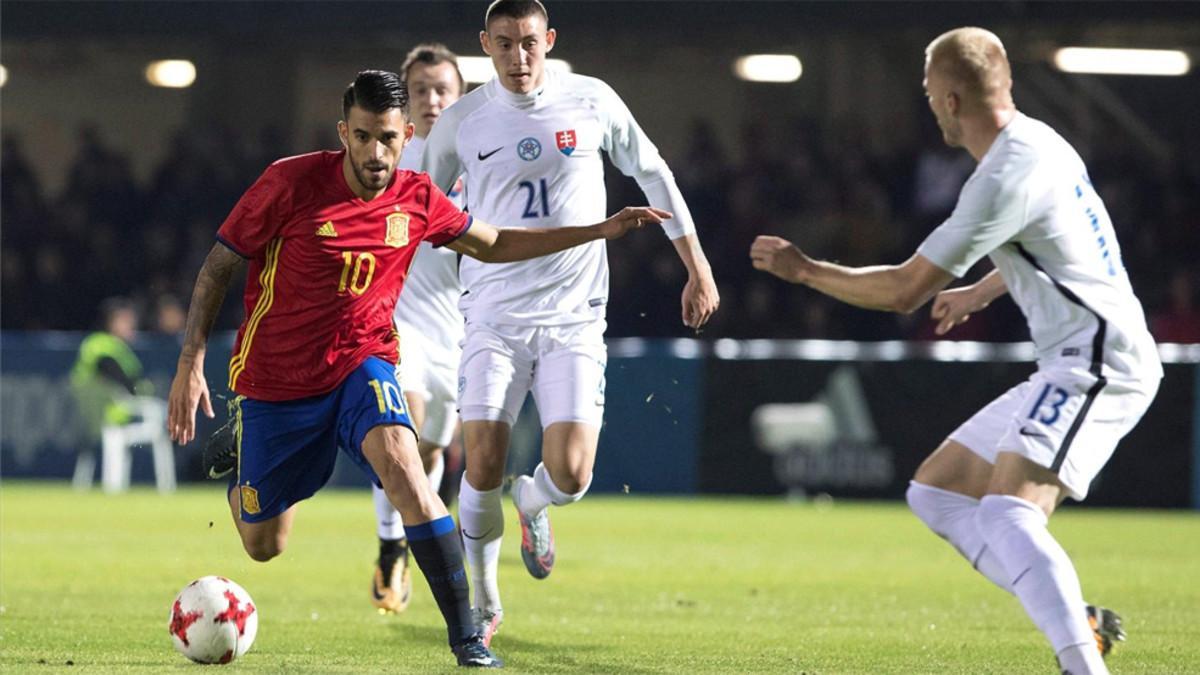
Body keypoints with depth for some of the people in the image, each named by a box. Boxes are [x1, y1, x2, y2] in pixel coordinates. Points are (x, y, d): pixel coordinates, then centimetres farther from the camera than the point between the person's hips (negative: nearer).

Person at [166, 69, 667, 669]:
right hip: (274, 381, -1)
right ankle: (239, 464, 45)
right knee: (263, 546, 8)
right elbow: (218, 265, -8)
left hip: (362, 365, 1)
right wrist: (191, 363, -15)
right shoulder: (291, 182, -17)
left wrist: (600, 231, 7)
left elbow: (493, 245, 13)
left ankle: (465, 635, -24)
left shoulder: (416, 199, -5)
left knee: (403, 468, -30)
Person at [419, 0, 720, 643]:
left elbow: (653, 175, 13)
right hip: (494, 317, 0)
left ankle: (531, 505, 26)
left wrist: (697, 267, 13)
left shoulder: (591, 101, -1)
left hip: (574, 318, 0)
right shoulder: (461, 121, 0)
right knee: (483, 469, -11)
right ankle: (483, 598, 15)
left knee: (570, 475, -13)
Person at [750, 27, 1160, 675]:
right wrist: (978, 294, 49)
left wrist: (804, 269, -2)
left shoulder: (1007, 177, -18)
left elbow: (904, 291, -15)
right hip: (1068, 370, 11)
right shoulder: (1035, 142, 13)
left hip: (1097, 365, -11)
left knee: (1007, 513, -27)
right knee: (934, 492, 12)